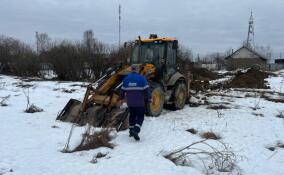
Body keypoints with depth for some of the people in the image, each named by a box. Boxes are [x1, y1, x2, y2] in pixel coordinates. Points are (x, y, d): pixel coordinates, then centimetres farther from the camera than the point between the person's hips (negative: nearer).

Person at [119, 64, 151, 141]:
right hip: (139, 102, -4)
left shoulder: (126, 78, 5)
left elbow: (123, 90, 10)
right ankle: (135, 130, -17)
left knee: (132, 115, 19)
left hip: (130, 102, 5)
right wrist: (149, 98, -5)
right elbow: (146, 89, -10)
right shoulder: (141, 78, -6)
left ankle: (131, 131, 25)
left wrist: (121, 98, 20)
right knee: (140, 116, 2)